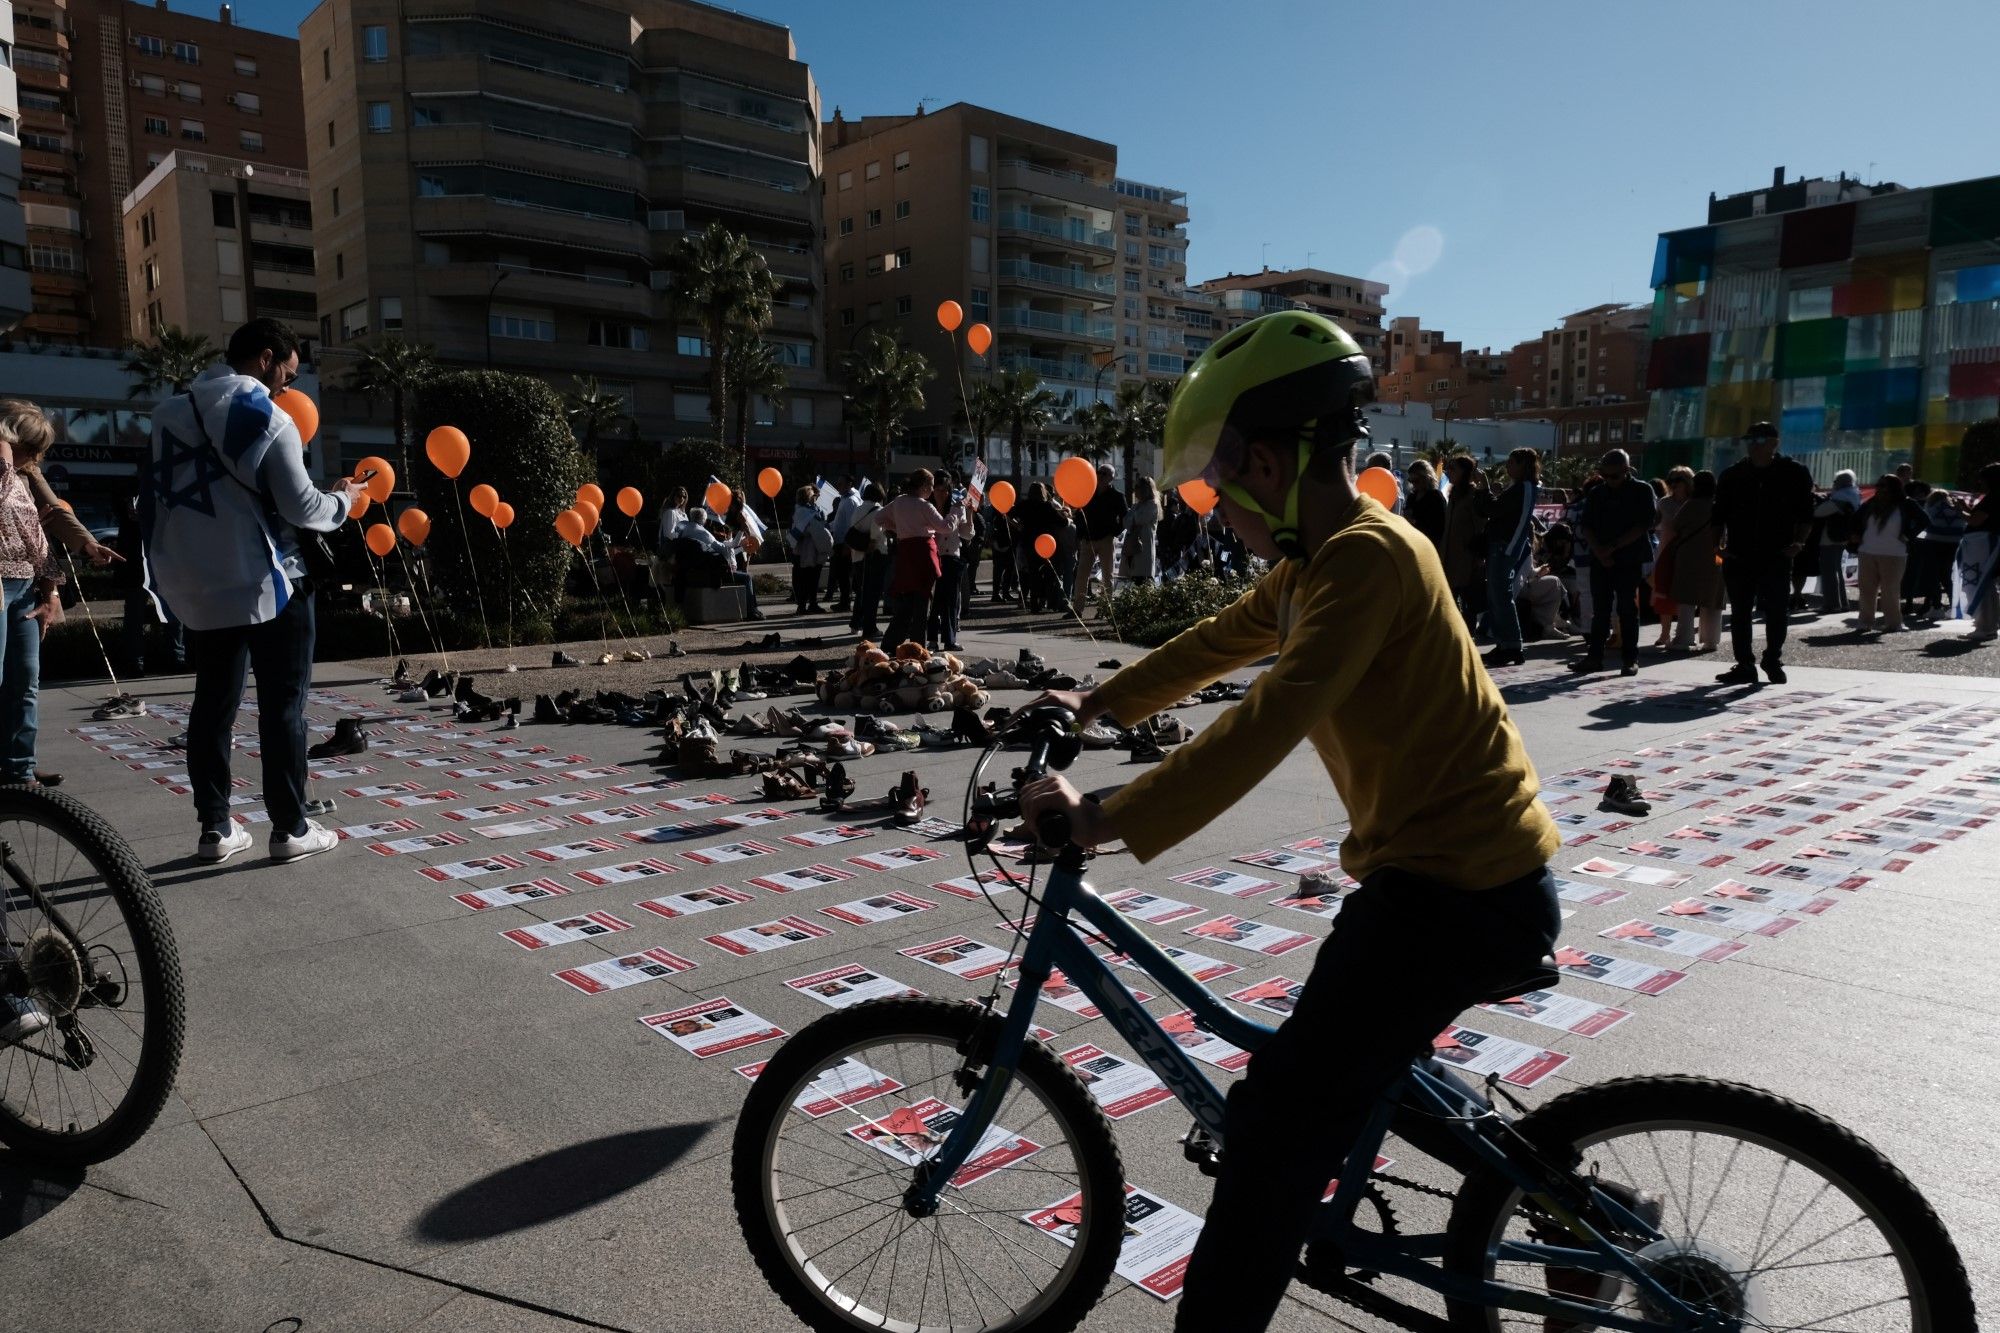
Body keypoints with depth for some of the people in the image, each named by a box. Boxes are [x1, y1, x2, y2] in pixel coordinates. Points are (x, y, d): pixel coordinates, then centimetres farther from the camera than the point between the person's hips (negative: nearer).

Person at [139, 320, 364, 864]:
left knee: (213, 704, 12)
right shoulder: (268, 418, -10)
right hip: (265, 584, -6)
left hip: (199, 587, 6)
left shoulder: (170, 413, 9)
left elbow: (154, 498, 11)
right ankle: (290, 828, 4)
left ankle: (215, 828, 15)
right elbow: (301, 508, -13)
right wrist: (343, 499, 6)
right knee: (283, 706, 1)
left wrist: (168, 576, 16)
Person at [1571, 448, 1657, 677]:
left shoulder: (1642, 491, 0)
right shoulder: (1596, 493, 10)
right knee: (1600, 609, 4)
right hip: (1600, 560, 3)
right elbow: (1585, 526, 6)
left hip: (1629, 560, -3)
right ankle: (1594, 656, 8)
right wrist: (1599, 550, -9)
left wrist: (1614, 546, -14)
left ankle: (1630, 659, 5)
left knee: (1628, 610, 0)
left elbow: (1643, 525, -9)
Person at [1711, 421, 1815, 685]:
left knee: (1776, 611, 5)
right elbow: (1719, 516, 9)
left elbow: (1806, 514, 6)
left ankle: (1773, 660, 21)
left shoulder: (1794, 473, 2)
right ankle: (1745, 665, 11)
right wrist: (1718, 545, -3)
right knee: (1740, 612, 3)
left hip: (1777, 557, -2)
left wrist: (1799, 541, -7)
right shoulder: (1732, 475, 6)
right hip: (1739, 556, 2)